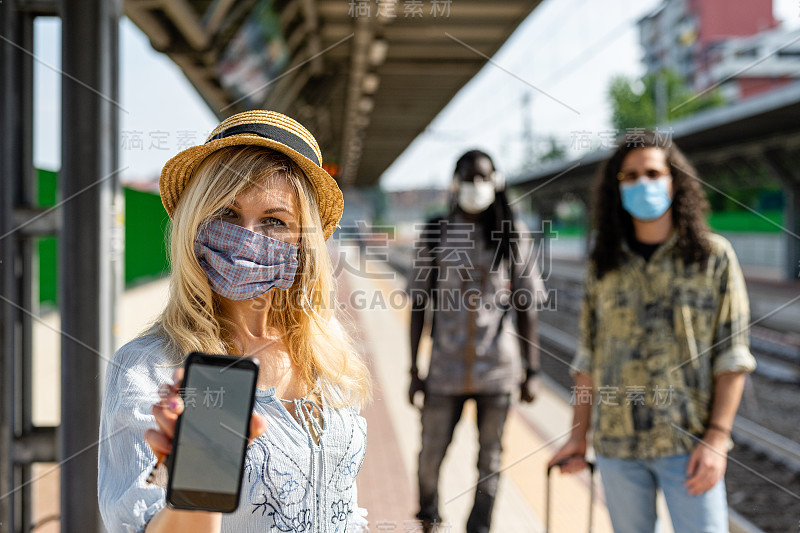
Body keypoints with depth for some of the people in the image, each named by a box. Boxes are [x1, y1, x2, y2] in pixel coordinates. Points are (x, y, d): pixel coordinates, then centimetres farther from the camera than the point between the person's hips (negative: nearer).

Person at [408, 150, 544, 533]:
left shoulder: (512, 237, 2)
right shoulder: (435, 237, 3)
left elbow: (525, 307, 4)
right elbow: (419, 304, 5)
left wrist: (531, 371, 2)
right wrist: (414, 369, 3)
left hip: (498, 370, 0)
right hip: (446, 369, 0)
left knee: (490, 460, 7)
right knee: (431, 455, 8)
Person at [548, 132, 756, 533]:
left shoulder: (714, 256, -1)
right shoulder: (604, 264, 7)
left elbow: (732, 355, -3)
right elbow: (589, 356, 11)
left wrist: (717, 438, -12)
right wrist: (578, 437, 9)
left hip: (689, 446, -2)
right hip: (616, 444, 3)